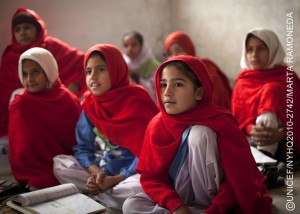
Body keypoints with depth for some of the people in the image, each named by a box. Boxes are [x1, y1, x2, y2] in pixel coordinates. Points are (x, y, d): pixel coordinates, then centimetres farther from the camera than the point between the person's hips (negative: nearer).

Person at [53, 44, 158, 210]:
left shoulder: (137, 103, -16)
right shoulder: (90, 104, 2)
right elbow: (83, 147, 2)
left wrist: (115, 180, -24)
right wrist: (95, 172, -19)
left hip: (132, 173, -6)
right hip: (102, 168, 6)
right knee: (59, 164, -9)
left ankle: (94, 198, -13)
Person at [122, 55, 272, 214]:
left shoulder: (220, 122, -20)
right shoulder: (157, 125, -10)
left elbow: (239, 178, -18)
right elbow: (150, 177, -8)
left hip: (213, 200, -3)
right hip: (179, 197, 4)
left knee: (199, 133, -26)